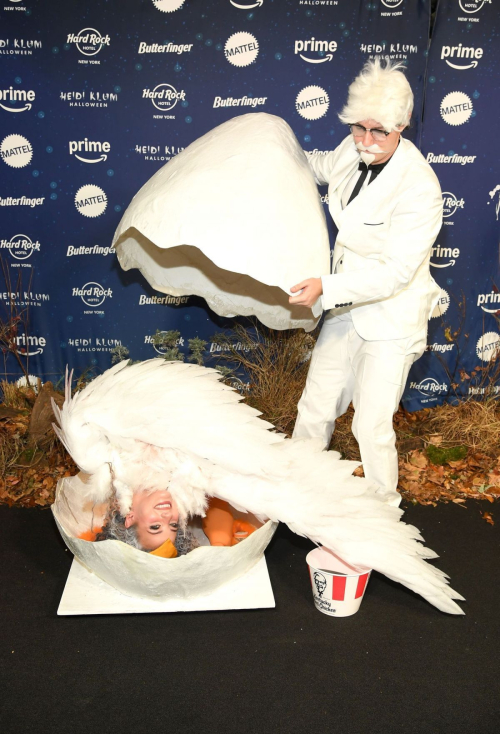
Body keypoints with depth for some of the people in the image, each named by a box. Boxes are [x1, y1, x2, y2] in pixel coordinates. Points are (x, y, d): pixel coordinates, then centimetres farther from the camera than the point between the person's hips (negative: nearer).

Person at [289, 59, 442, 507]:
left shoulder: (419, 187, -24)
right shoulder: (353, 151, -3)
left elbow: (396, 272, -25)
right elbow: (323, 167, 23)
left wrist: (326, 288, -31)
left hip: (392, 316, -7)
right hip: (347, 305, 7)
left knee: (372, 425, -1)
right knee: (315, 407, 16)